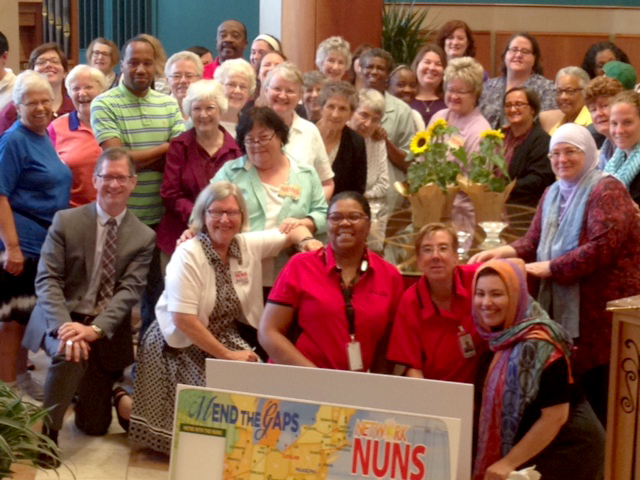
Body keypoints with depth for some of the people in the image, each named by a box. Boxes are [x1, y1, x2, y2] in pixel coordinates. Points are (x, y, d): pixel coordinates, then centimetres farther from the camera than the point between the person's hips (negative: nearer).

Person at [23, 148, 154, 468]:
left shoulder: (143, 237, -1)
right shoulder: (66, 221, -4)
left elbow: (130, 290, -11)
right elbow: (46, 279, -11)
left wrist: (95, 329, -27)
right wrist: (64, 326, -28)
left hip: (106, 333, 2)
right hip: (63, 320, -2)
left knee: (94, 426, 5)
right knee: (70, 353, -38)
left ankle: (84, 387, 39)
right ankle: (45, 434, -21)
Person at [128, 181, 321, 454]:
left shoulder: (249, 245, -2)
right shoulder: (188, 255, -19)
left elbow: (292, 232, 11)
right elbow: (183, 320, -23)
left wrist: (306, 240, -14)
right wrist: (226, 356, -21)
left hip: (225, 339, 6)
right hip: (181, 346, -6)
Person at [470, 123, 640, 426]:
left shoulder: (607, 191, -8)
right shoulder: (553, 194, 17)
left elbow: (603, 248, -19)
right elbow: (534, 242, 14)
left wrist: (550, 268, -16)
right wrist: (502, 252, -5)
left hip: (603, 312, -7)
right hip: (563, 309, 7)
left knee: (600, 399, -4)